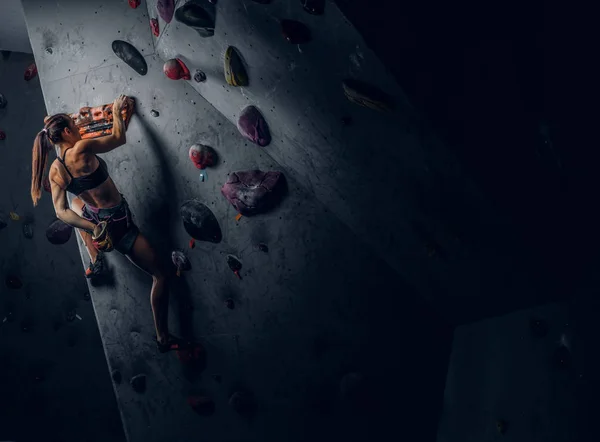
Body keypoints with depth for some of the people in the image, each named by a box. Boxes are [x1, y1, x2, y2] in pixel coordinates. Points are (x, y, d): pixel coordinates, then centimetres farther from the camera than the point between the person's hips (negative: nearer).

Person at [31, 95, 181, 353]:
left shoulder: (55, 171, -4)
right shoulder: (81, 150, -22)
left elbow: (61, 212, -6)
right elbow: (119, 138, -9)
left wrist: (93, 227, -12)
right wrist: (116, 111, 8)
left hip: (95, 222, 6)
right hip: (118, 225, -6)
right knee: (159, 275, 4)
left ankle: (95, 260, 38)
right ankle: (163, 338, 9)